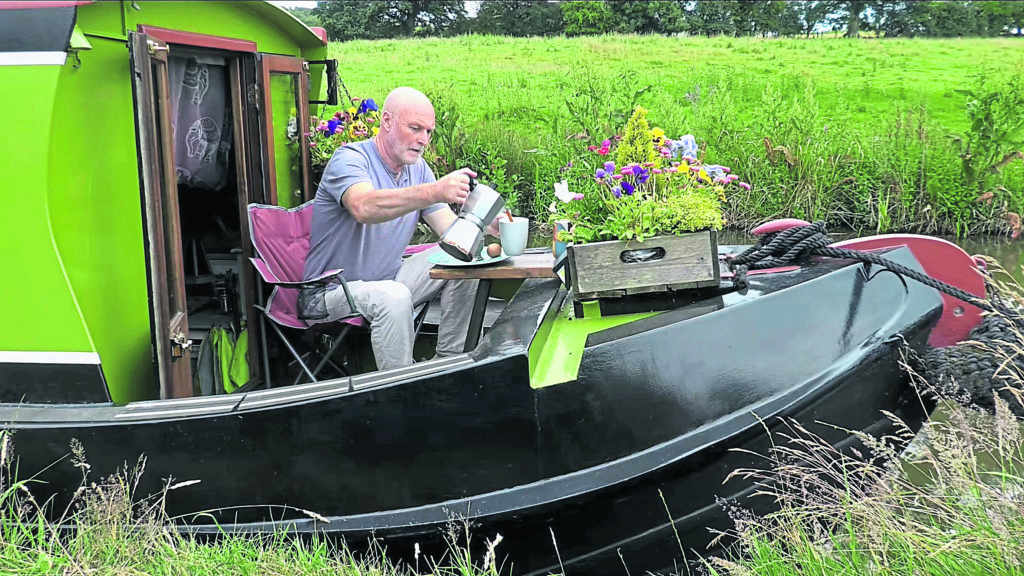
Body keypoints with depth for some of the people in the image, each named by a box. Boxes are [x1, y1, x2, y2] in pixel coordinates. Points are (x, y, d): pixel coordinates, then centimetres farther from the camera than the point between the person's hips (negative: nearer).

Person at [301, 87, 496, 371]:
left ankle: (450, 360, 3)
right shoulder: (349, 159, -17)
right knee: (394, 297, -35)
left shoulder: (418, 168, 6)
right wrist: (435, 192, -54)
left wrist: (486, 224, -24)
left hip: (387, 280, 8)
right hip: (331, 293, -8)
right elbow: (364, 208, -41)